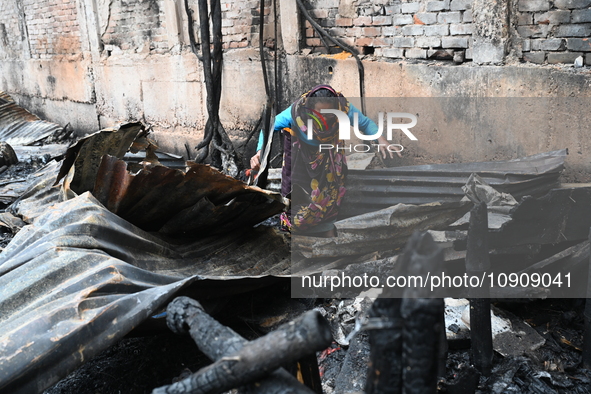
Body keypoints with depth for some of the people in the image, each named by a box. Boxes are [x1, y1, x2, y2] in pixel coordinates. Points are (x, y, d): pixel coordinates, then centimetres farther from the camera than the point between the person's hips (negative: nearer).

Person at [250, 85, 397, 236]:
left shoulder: (344, 107, -29)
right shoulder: (297, 111, -35)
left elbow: (365, 123, -12)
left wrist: (380, 138, -32)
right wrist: (260, 151, -41)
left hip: (329, 159, 2)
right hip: (301, 159, -2)